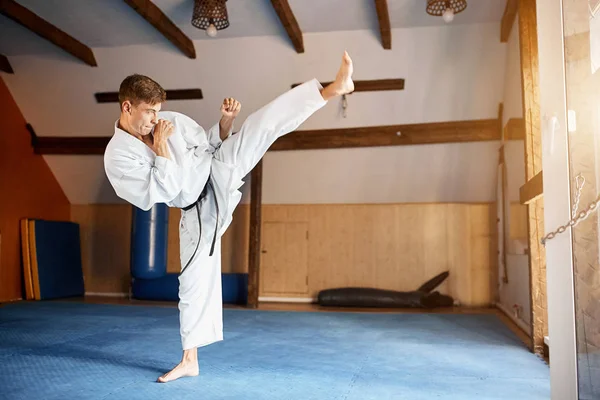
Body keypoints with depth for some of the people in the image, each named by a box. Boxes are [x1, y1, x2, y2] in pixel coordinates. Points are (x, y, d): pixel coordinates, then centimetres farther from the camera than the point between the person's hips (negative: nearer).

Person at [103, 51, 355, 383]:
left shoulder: (172, 119, -1)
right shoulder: (117, 156, -10)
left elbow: (210, 145, 9)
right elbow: (158, 195, -19)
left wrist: (225, 122, -10)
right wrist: (160, 147, -21)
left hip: (218, 174, 2)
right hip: (197, 211, -1)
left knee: (264, 122, -19)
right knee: (195, 280, 4)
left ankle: (333, 89, -22)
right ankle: (189, 360, 20)